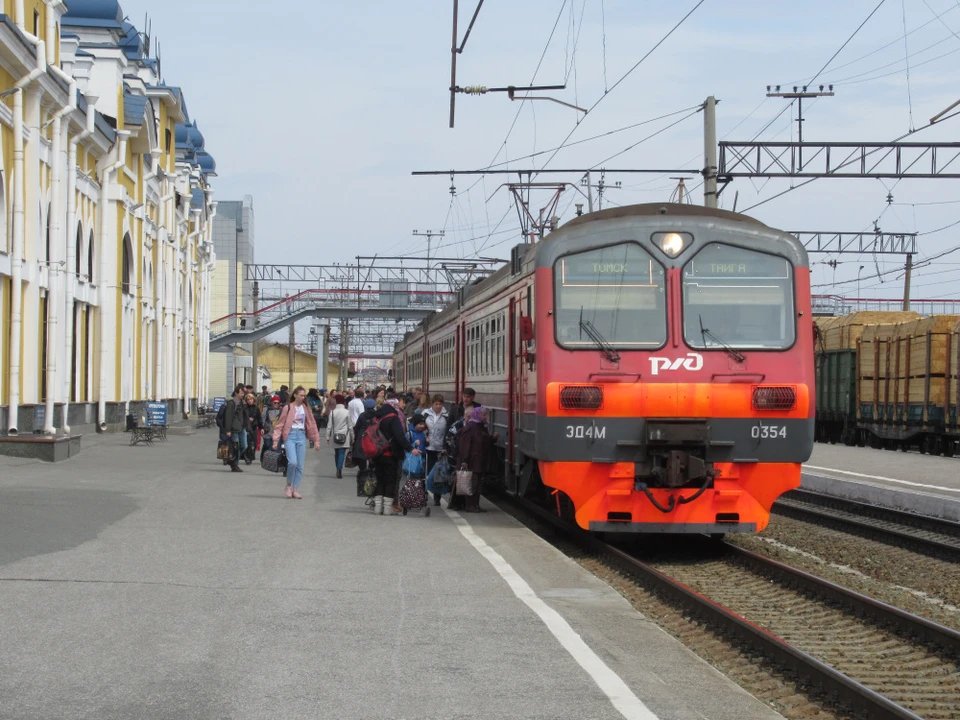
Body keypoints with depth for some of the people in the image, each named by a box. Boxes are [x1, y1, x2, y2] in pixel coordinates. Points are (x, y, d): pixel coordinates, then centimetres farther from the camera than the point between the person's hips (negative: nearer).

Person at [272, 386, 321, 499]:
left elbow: (312, 424, 12)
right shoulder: (288, 408, -2)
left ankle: (295, 490, 8)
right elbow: (280, 425, -3)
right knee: (292, 462, -18)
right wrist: (276, 441, -9)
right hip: (290, 436, -4)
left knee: (300, 465, 1)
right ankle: (289, 485, 3)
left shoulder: (305, 408, 10)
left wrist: (316, 441, 9)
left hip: (301, 436, 4)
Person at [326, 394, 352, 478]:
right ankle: (340, 468, -22)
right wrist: (352, 437, 9)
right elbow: (350, 426, -1)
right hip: (345, 436, -2)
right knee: (342, 452, -6)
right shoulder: (347, 412, -5)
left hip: (335, 436, 2)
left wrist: (328, 437, 8)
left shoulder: (333, 412, -2)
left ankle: (338, 469, 18)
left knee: (336, 453, 12)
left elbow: (329, 426, 0)